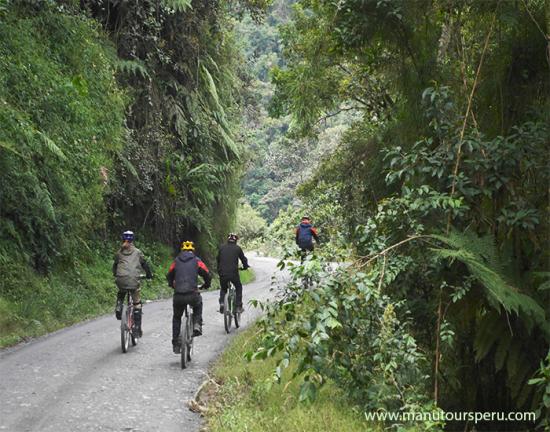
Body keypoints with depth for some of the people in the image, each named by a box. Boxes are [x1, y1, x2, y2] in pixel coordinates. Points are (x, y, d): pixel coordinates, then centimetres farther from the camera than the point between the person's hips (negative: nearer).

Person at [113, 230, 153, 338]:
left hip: (121, 280, 2)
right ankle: (138, 329, 5)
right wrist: (149, 275, 28)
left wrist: (115, 275, 40)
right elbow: (145, 264, 13)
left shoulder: (119, 252, 15)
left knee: (120, 295, 35)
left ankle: (118, 309, 9)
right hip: (134, 281, -2)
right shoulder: (137, 252, 10)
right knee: (137, 304, 8)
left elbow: (115, 266, 21)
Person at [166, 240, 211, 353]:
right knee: (198, 306, 34)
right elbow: (207, 275, 9)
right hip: (192, 295, -1)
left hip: (178, 296, 1)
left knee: (176, 318, 23)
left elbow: (169, 276, 22)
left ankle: (175, 344, 22)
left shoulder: (176, 261, 15)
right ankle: (197, 325, 13)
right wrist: (206, 285, 30)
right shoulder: (196, 260, 9)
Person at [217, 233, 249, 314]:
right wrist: (245, 266, 29)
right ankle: (239, 306, 14)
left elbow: (218, 260, 18)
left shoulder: (222, 247, 10)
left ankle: (221, 303, 0)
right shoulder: (237, 248, 4)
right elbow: (243, 259, 9)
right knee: (239, 287, 23)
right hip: (233, 273, -2)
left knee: (223, 289, 24)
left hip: (223, 273, 2)